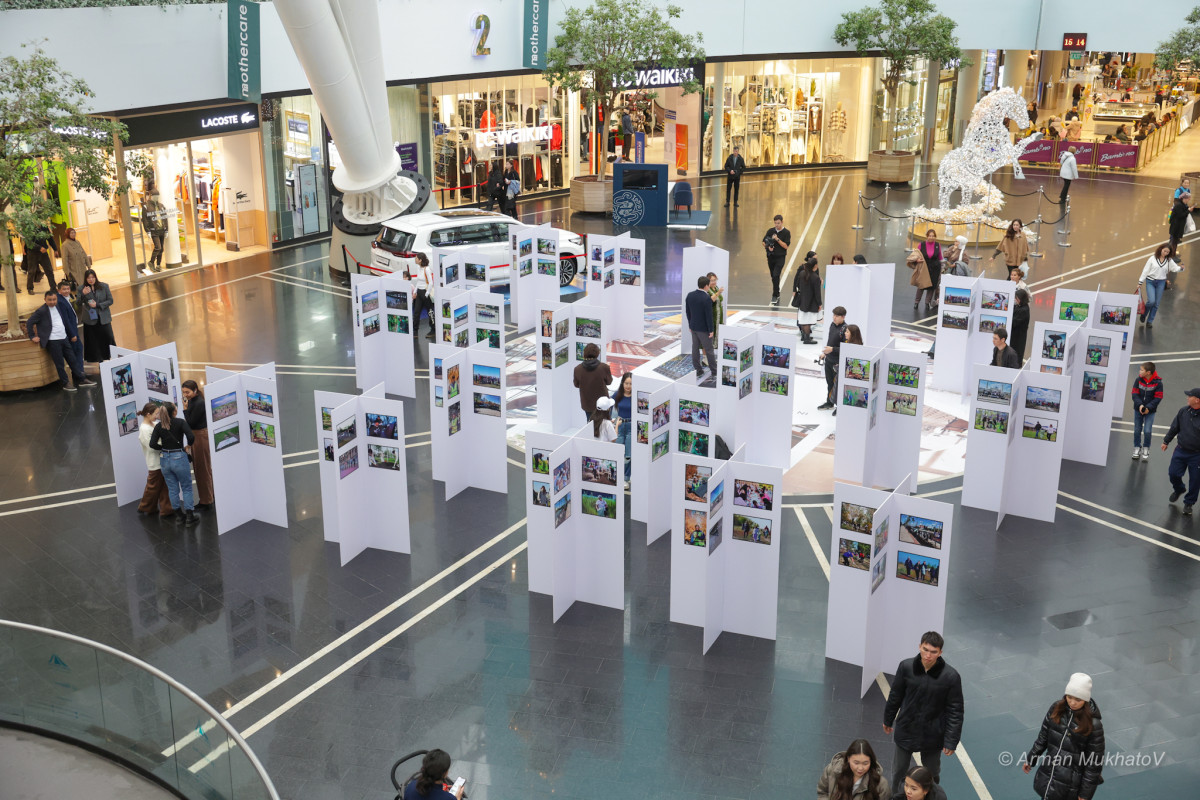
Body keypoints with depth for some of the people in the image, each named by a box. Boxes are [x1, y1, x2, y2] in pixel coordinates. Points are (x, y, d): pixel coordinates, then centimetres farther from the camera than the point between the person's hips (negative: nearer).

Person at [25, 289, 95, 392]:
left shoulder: (58, 307, 12)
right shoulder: (42, 311, -8)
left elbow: (66, 321, 20)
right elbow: (29, 322, -7)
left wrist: (73, 335, 16)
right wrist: (32, 337, -9)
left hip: (64, 338, 6)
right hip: (52, 341, -6)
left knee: (73, 359, 11)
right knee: (60, 364, -2)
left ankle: (81, 380, 18)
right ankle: (65, 384, 7)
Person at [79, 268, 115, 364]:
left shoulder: (104, 286, 1)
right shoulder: (81, 288, 0)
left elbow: (110, 301, 2)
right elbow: (79, 304, -3)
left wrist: (97, 305, -11)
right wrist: (83, 294, -20)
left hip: (103, 318, 0)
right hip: (90, 319, 0)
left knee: (108, 338, -1)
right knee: (93, 341, 2)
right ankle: (96, 360, 12)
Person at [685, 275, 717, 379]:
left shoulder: (689, 295, -4)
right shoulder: (706, 299, -25)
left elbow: (688, 311, 6)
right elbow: (709, 316, -21)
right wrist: (711, 330, -12)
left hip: (693, 327, 6)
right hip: (704, 328, -6)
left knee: (695, 349, 11)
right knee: (709, 350, 6)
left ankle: (698, 371, 17)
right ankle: (714, 371, 18)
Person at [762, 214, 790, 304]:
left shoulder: (786, 232, -4)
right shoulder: (770, 231, 5)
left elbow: (786, 246, -9)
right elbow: (764, 242, 11)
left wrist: (777, 239, -18)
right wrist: (768, 246, -10)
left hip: (780, 257, -4)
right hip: (771, 257, 4)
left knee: (775, 276, -19)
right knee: (773, 277, 10)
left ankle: (775, 296, -15)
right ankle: (777, 294, 24)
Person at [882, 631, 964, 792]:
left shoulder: (951, 676, -19)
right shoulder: (906, 667, -14)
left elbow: (955, 711, -11)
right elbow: (895, 696, 2)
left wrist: (951, 741, -11)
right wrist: (888, 720, 12)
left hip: (933, 736, -1)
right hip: (906, 730, 1)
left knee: (932, 773, 19)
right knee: (898, 770, 19)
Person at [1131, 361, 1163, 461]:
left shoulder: (1158, 383, -13)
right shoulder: (1138, 380, -6)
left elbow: (1158, 398, -11)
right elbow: (1135, 394, -5)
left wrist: (1148, 408, -20)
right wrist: (1140, 405, -20)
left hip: (1150, 411, -3)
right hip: (1138, 409, 3)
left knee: (1147, 431, -8)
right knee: (1137, 430, 8)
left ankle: (1146, 449, 12)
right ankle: (1137, 448, 25)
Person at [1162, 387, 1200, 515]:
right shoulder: (1183, 411, -3)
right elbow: (1174, 427, 11)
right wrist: (1166, 441, 17)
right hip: (1180, 451, 4)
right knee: (1173, 473, 7)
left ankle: (1189, 503, 26)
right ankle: (1178, 490, 40)